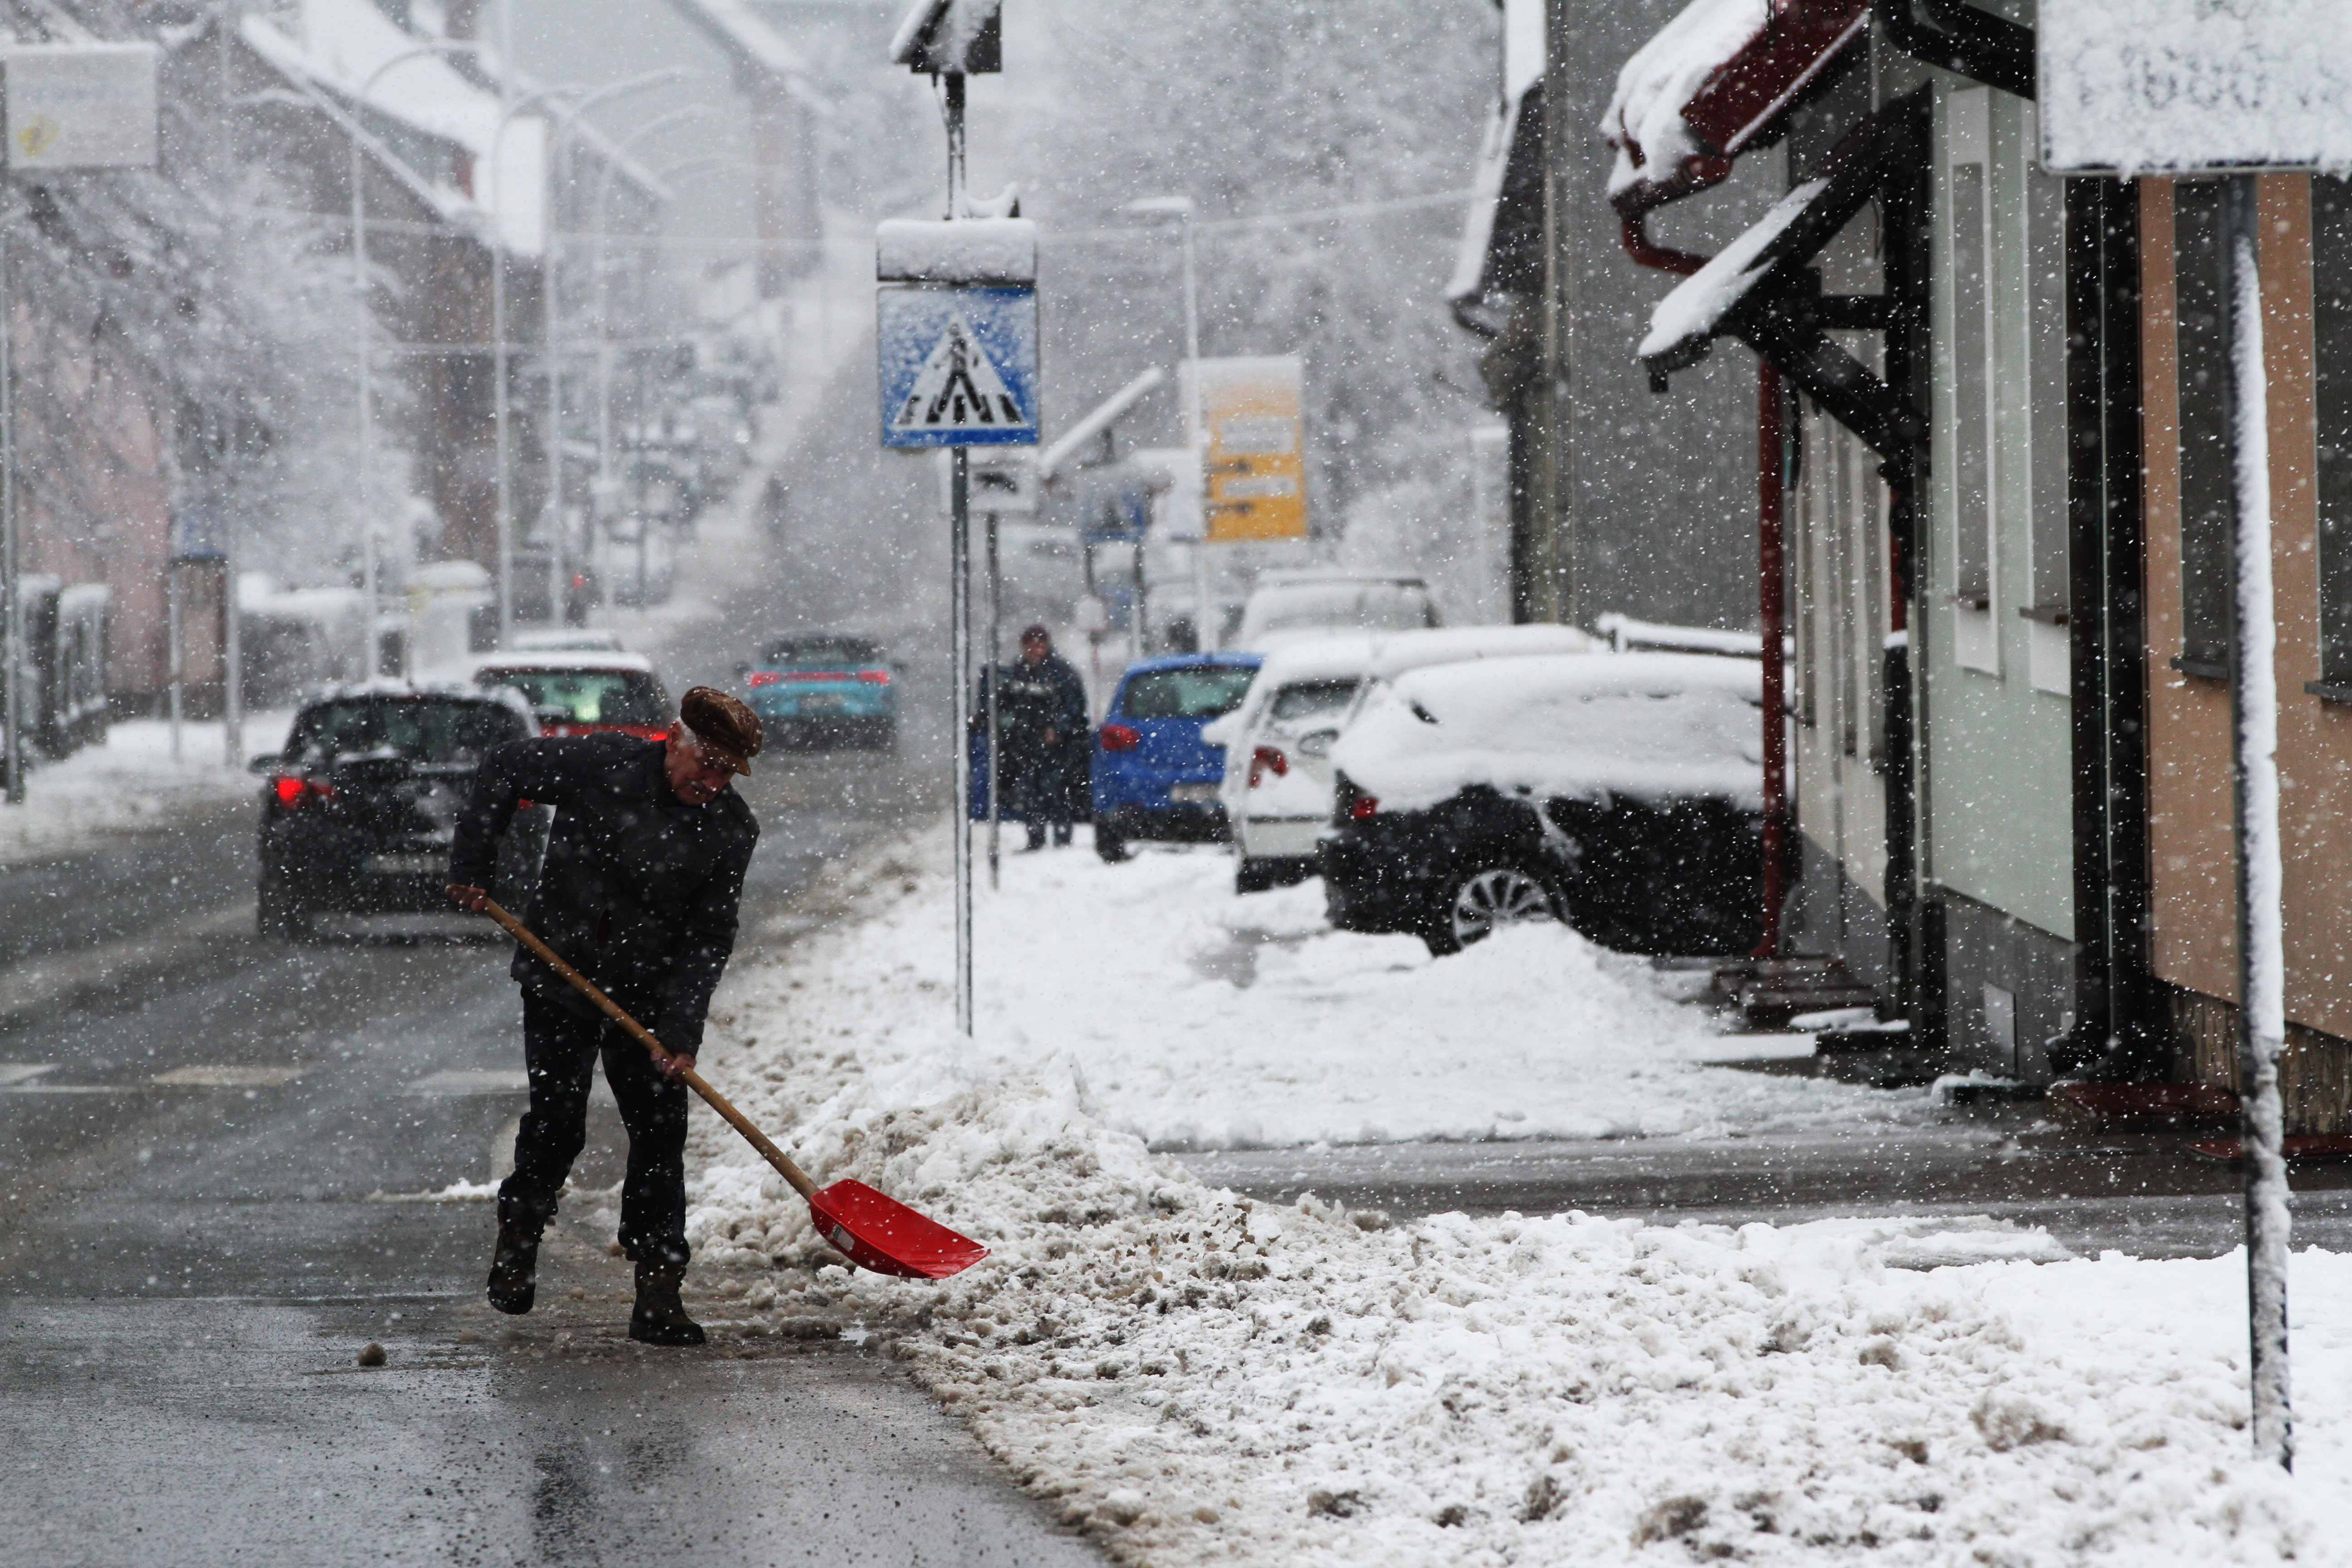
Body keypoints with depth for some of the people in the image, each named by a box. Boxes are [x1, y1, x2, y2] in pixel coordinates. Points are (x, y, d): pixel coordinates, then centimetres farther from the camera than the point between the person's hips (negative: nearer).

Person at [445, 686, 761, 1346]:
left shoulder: (731, 830, -8)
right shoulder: (602, 764, -15)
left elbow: (709, 939, -7)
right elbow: (502, 768, -1)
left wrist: (681, 1030, -16)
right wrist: (471, 866, -3)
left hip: (647, 994, 2)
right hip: (559, 975, -2)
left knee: (661, 1131, -3)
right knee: (557, 1120, -5)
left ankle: (658, 1292, 1)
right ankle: (519, 1233, 23)